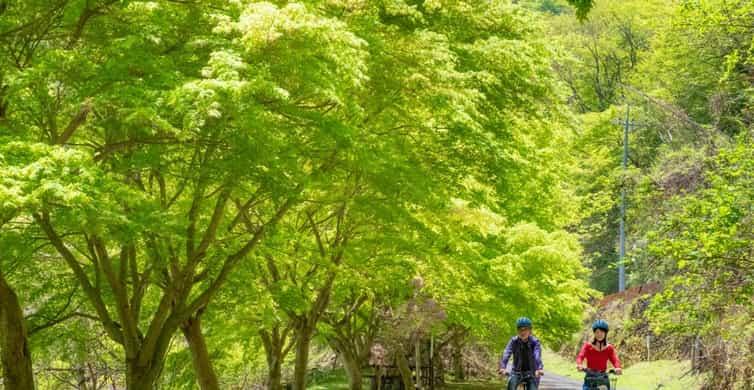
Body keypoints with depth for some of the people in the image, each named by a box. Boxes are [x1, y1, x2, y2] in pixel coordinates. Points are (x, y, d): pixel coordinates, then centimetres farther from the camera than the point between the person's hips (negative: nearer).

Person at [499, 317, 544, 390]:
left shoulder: (535, 342, -14)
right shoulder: (514, 341, -11)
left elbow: (537, 356, -31)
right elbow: (506, 354, -25)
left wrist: (539, 369, -51)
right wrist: (503, 367, -44)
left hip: (531, 373, -1)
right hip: (517, 372, 1)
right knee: (511, 383, -28)